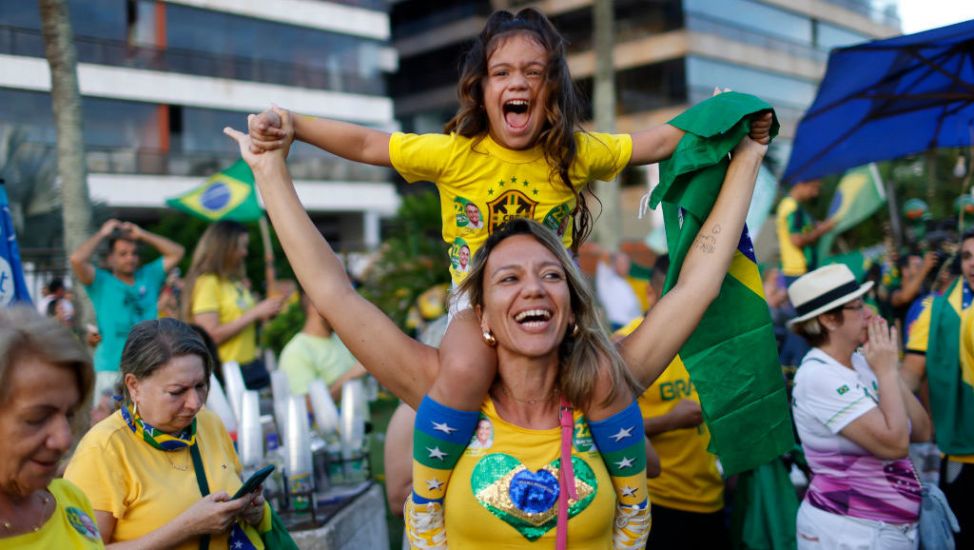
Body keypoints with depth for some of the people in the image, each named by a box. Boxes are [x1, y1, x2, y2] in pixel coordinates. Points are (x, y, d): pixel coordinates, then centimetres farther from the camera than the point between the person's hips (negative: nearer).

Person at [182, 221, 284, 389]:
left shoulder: (237, 281, 12)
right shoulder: (207, 282, -9)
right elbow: (211, 335, -16)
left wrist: (265, 313, 2)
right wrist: (255, 312, -14)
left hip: (252, 365, 7)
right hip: (226, 371, -7)